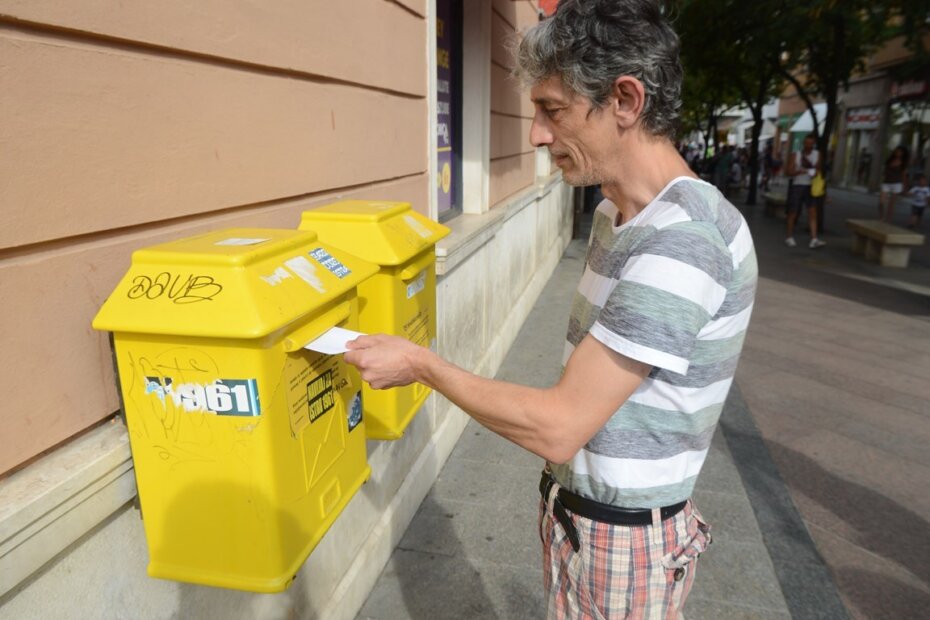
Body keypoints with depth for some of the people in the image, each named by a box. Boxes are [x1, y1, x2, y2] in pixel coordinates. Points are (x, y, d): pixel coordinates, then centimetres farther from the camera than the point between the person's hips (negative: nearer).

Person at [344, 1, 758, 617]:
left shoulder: (682, 243, -28)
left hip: (621, 540, -7)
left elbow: (559, 428, -26)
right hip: (576, 508, 8)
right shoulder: (616, 213, 3)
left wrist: (422, 365, -17)